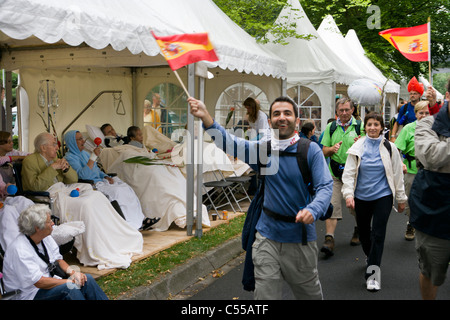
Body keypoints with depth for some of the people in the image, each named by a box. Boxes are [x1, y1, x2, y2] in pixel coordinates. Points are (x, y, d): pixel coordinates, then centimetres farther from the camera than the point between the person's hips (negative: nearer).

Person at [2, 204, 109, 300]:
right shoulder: (19, 250, -25)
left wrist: (73, 272, -8)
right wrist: (71, 282, -20)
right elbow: (39, 282, -25)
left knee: (87, 279, -9)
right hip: (30, 294, -8)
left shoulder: (46, 238, -1)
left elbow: (58, 259, 12)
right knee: (70, 288, -30)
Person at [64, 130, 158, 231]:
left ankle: (141, 220, -14)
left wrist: (106, 177, 6)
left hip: (99, 180, 9)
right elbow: (82, 175, -23)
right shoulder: (70, 157, -9)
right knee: (116, 191, -27)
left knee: (126, 188, -9)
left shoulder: (84, 153, 19)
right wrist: (93, 156, -25)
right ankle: (131, 225, -22)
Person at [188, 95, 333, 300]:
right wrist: (206, 117, -33)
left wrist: (313, 210, -35)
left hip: (300, 237, -1)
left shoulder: (310, 150, -8)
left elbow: (325, 187, -13)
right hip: (267, 235, 2)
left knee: (310, 292, 17)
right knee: (265, 294, 6)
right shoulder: (262, 149, -1)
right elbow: (230, 143, -16)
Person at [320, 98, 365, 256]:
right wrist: (332, 149, -14)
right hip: (335, 173, 1)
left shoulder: (360, 126, 1)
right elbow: (324, 151, 9)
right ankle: (329, 239, -10)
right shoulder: (331, 127, 8)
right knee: (332, 204, -9)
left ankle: (358, 231, 37)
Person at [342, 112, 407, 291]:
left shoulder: (389, 148, 0)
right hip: (361, 197, 2)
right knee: (363, 232, 12)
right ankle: (370, 257, 41)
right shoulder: (357, 148, -1)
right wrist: (348, 194, -14)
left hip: (383, 196, -1)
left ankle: (372, 272, -1)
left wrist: (401, 198, 9)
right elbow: (349, 173, -2)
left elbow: (397, 174, 7)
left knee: (378, 233, -7)